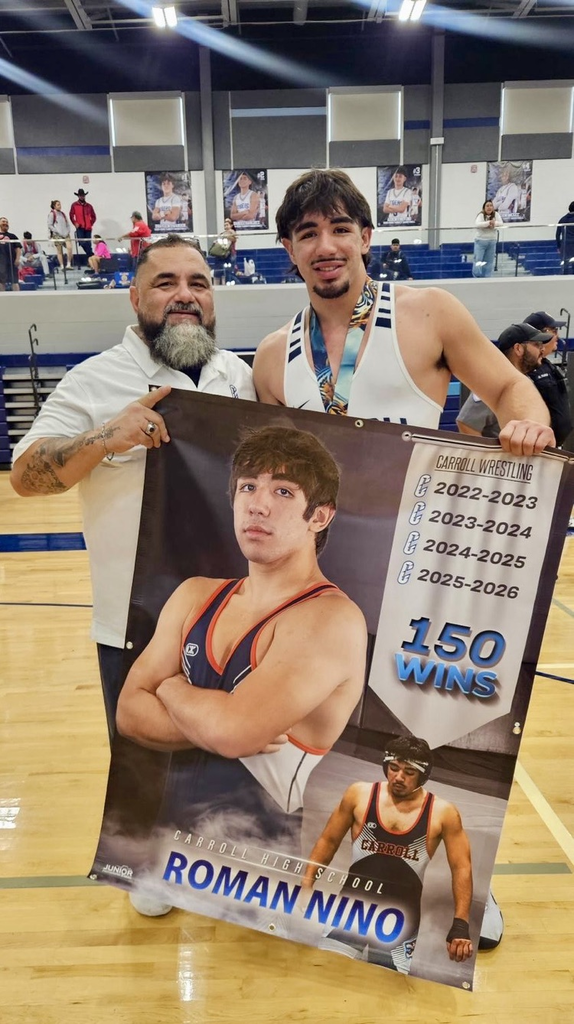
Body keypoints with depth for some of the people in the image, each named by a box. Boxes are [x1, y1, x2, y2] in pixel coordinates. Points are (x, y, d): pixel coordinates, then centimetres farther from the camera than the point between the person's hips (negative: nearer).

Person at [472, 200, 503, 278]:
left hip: (492, 241, 4)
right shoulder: (481, 215, -9)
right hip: (481, 240, -4)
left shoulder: (496, 215, 3)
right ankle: (476, 276, 2)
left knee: (489, 261, 9)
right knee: (478, 259, -8)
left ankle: (487, 277, 18)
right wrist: (489, 222, -28)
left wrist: (493, 224, -23)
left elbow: (500, 223, -6)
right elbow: (477, 224, -26)